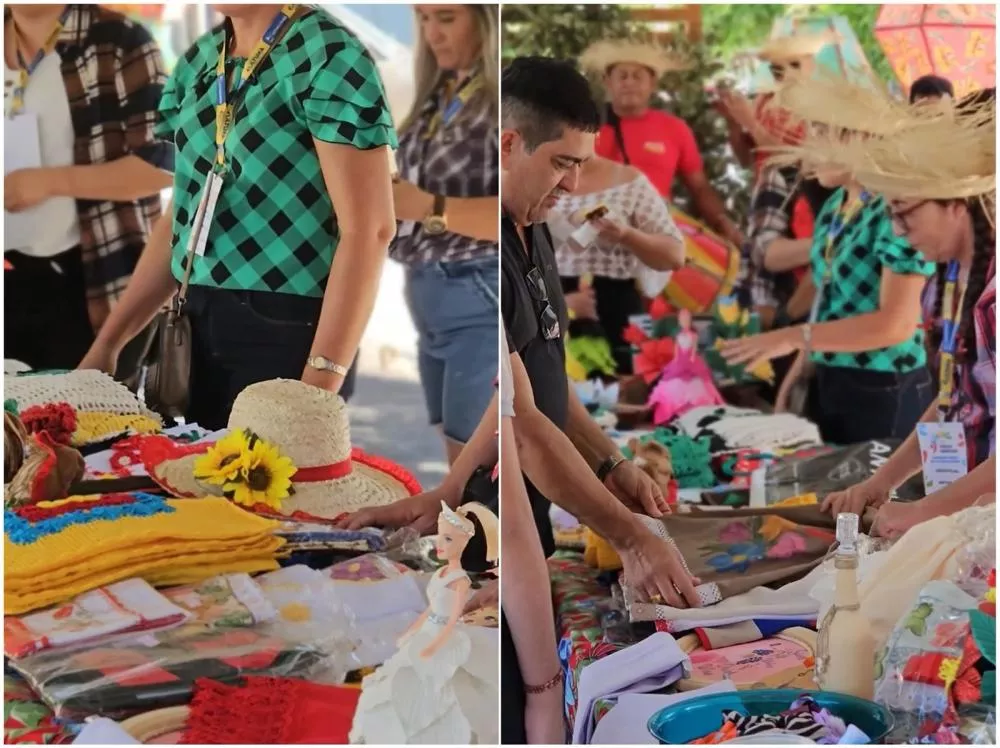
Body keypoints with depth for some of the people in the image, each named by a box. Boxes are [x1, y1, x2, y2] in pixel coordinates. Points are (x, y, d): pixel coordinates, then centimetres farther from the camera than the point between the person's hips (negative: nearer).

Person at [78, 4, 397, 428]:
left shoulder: (327, 54, -12)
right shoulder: (199, 60, 10)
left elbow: (368, 228, -17)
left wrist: (322, 379, -21)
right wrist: (107, 342, 14)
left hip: (287, 331, -7)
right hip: (204, 329, 7)